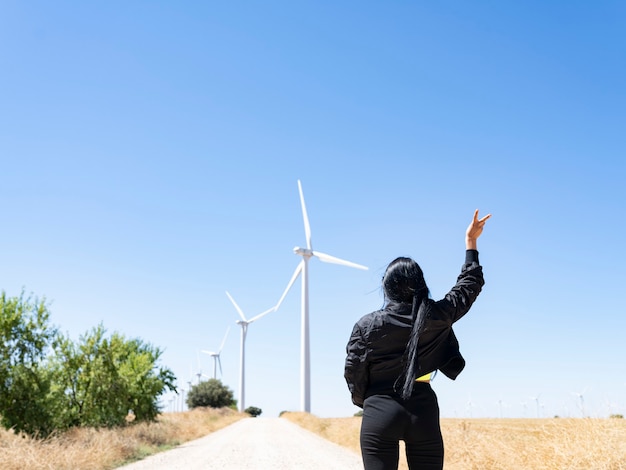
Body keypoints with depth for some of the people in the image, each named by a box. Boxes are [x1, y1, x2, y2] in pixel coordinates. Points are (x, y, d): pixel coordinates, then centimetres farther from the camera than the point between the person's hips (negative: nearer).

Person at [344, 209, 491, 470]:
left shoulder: (367, 325, -7)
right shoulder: (435, 317, -3)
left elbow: (353, 373, 1)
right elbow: (469, 285, 12)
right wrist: (471, 241, 22)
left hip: (380, 413, -1)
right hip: (424, 414, 2)